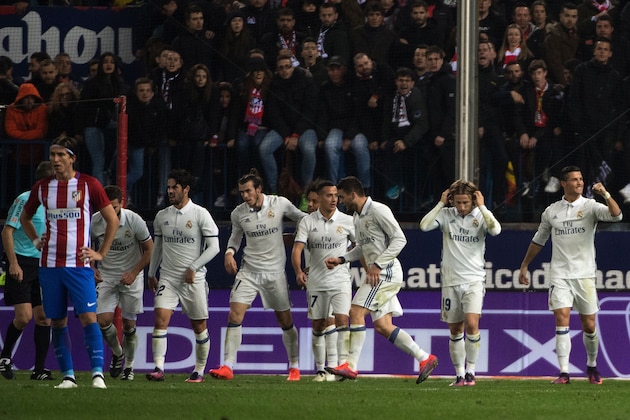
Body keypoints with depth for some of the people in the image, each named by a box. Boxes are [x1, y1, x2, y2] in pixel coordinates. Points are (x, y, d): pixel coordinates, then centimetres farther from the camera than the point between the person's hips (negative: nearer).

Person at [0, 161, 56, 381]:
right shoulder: (25, 200, -9)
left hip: (43, 264, 7)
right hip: (22, 263, -7)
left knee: (44, 317, 2)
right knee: (24, 316, -12)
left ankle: (39, 369, 6)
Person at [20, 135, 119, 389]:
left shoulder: (88, 185, -2)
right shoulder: (42, 187, 8)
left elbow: (112, 220, 4)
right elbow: (25, 217, 26)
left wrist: (101, 253, 0)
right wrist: (36, 241, 11)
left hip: (79, 264, -4)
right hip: (50, 264, 4)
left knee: (88, 316, -13)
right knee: (58, 321, 4)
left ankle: (98, 374, -16)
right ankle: (68, 376, 9)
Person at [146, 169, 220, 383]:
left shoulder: (200, 214, -5)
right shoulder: (162, 216, 8)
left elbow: (213, 247, -6)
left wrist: (193, 268, -13)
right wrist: (151, 274, 21)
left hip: (194, 278, -3)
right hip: (167, 278, 3)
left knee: (199, 326, 4)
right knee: (160, 319, -15)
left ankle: (199, 370, 17)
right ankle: (158, 368, -18)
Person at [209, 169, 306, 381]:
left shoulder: (280, 204, -7)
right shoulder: (238, 213, -2)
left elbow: (301, 218, 10)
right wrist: (229, 252, -2)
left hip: (275, 272, -1)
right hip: (249, 271, 1)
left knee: (285, 321, 7)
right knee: (235, 314, -14)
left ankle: (294, 366, 25)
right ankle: (227, 367, -14)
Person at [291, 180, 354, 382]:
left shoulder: (347, 221, 1)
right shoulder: (307, 222, 0)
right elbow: (297, 249, -8)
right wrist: (298, 271, -24)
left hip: (341, 281, -1)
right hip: (316, 282, 1)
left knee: (342, 321, -16)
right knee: (318, 327, 5)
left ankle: (343, 365, -13)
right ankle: (321, 370, 13)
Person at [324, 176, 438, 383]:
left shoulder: (378, 211, -12)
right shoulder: (357, 216, 17)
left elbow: (399, 239, -15)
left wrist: (377, 265, -20)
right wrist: (341, 259, 15)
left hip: (387, 271, -10)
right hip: (377, 275, 10)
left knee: (356, 312, -15)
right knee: (382, 326, 4)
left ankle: (351, 366, -14)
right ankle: (424, 358, 10)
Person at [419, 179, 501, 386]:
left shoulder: (481, 216, -1)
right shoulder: (446, 215, 2)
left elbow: (496, 230, -21)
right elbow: (424, 226, -12)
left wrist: (482, 207, -15)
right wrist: (440, 204, -9)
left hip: (474, 280, -2)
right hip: (451, 281, 2)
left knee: (471, 324, -18)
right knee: (455, 330, 7)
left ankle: (470, 371, -7)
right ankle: (459, 374, 17)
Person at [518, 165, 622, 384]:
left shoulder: (590, 206, 0)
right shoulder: (551, 212, 7)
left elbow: (616, 215, -18)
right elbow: (538, 241, 20)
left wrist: (605, 194, -32)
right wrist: (524, 266, 22)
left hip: (585, 274, -1)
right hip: (560, 274, 1)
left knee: (589, 326, 5)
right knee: (561, 320, -12)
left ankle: (592, 366, 28)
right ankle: (564, 373, -12)